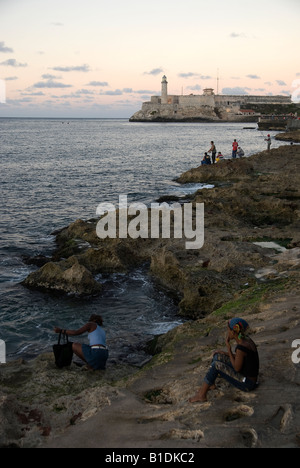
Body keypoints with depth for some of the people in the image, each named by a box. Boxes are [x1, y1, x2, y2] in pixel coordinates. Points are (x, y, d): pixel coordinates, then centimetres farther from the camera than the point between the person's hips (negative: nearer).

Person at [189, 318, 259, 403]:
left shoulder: (241, 347, -28)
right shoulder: (246, 339, 1)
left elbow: (237, 368, -19)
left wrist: (229, 349, -15)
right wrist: (226, 353, 10)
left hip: (247, 384, -9)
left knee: (216, 365, -15)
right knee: (218, 356, 9)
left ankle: (202, 394, -5)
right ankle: (211, 384, 23)